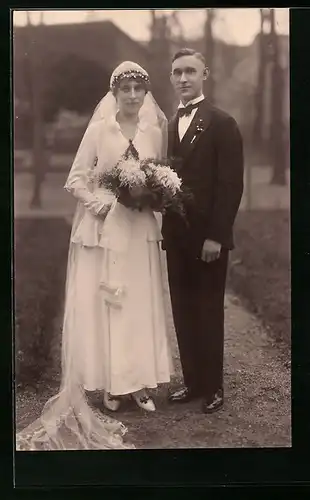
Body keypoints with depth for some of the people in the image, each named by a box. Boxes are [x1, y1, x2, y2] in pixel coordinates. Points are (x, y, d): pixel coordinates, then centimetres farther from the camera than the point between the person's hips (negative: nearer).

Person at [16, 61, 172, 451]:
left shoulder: (155, 131, 6)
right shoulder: (99, 129, -3)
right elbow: (76, 178, -2)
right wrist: (97, 203, -16)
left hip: (139, 229, 3)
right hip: (102, 227, -3)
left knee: (139, 302, 5)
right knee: (101, 304, 1)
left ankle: (136, 380, 16)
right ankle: (108, 383, 12)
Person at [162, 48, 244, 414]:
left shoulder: (222, 123, -7)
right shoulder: (170, 126, 12)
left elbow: (231, 185, -12)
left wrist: (216, 236, -17)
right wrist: (167, 226, 2)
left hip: (207, 237, -6)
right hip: (177, 236, 6)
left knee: (209, 312, 4)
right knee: (183, 312, 10)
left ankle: (213, 387, 17)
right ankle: (192, 381, 21)